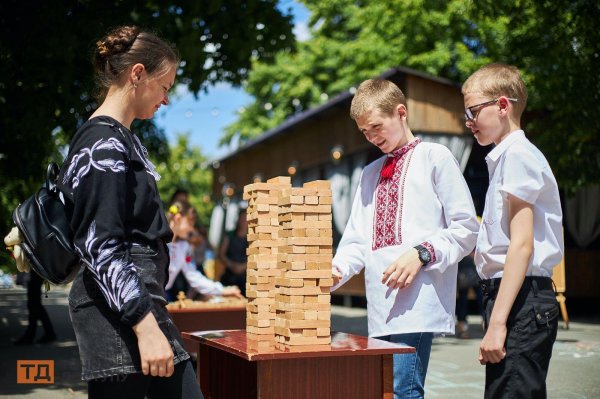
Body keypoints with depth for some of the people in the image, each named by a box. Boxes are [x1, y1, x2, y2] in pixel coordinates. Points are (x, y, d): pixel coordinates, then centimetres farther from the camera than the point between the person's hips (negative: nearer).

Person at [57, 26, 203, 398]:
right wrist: (146, 327, -25)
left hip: (139, 299, 10)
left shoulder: (124, 140, 16)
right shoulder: (103, 145, -13)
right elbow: (101, 248, -20)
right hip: (119, 311, -10)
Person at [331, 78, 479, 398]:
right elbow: (357, 240, 19)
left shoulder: (434, 157, 3)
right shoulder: (370, 173, 23)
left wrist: (421, 253, -16)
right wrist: (336, 272, -1)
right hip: (380, 306, 7)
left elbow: (466, 228, -2)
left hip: (417, 301, -7)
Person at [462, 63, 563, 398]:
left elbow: (522, 245, -18)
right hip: (512, 296, 10)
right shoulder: (506, 156, 20)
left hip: (522, 303, -10)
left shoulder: (518, 155, -10)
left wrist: (497, 323, -20)